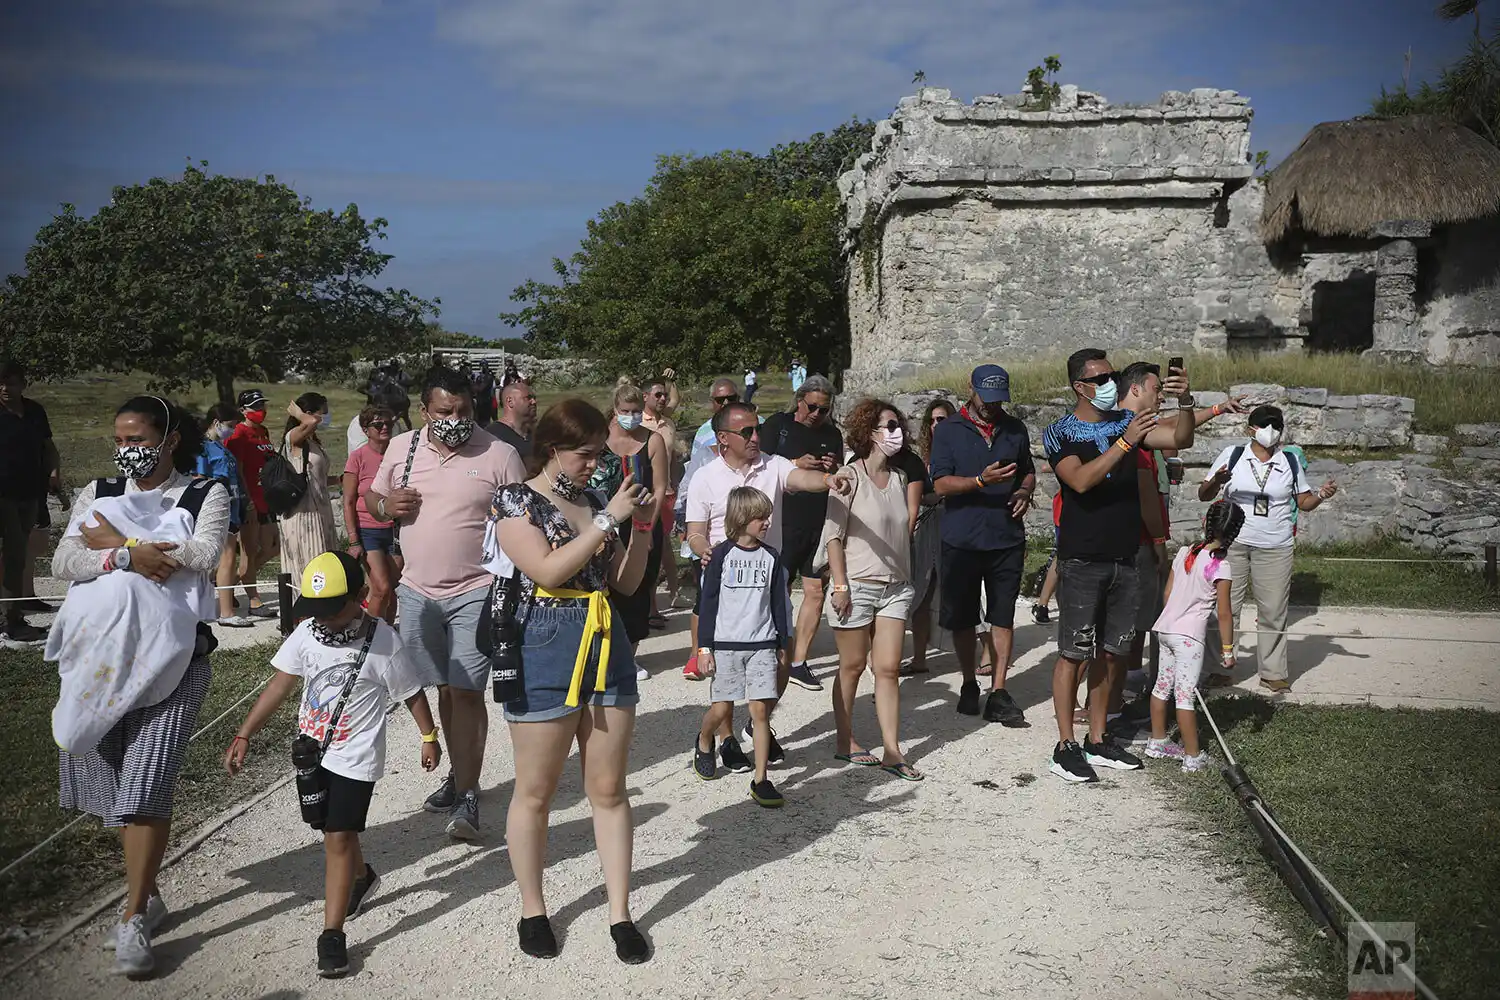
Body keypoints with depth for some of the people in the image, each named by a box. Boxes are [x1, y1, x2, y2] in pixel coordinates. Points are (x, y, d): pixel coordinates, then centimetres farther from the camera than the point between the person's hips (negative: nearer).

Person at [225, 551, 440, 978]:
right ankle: (362, 877, 50)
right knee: (333, 830, 21)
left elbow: (412, 693, -6)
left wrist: (429, 737, 4)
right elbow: (279, 686, 0)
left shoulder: (382, 642, -19)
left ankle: (332, 934, -1)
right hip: (313, 749, 6)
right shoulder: (307, 633, -6)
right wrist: (244, 736, -2)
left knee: (338, 837, -8)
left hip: (355, 758, -6)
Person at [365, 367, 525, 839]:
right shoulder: (401, 448, 4)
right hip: (417, 592, 4)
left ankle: (467, 797, -3)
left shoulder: (499, 455, -7)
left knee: (466, 692, -8)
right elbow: (372, 499, 16)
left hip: (476, 593, -4)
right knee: (444, 689, 15)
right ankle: (458, 772, 30)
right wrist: (386, 505, -8)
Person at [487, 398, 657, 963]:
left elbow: (626, 583, 13)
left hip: (607, 647, 5)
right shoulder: (515, 502, -5)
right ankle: (532, 910, 24)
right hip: (545, 653, -5)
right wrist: (607, 520, -17)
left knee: (609, 788, 8)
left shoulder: (593, 501, 11)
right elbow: (547, 569, -20)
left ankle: (620, 914, 17)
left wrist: (643, 528, 0)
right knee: (536, 791, 7)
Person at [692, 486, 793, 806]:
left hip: (762, 644, 2)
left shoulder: (771, 557, 6)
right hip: (725, 644, -2)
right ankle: (703, 742, 38)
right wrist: (705, 647, -4)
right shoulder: (722, 555, -3)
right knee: (721, 708, 4)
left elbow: (780, 603, 12)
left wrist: (783, 643, 12)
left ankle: (760, 780, 0)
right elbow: (708, 602, -2)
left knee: (760, 709, -5)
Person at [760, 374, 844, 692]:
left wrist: (833, 469, -4)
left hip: (820, 525, 4)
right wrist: (796, 464, -15)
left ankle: (798, 662, 11)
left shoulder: (832, 434, 15)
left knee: (816, 592, 2)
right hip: (783, 523, -4)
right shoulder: (778, 424, 2)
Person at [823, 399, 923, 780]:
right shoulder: (850, 476, -9)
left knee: (888, 668, 2)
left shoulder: (899, 478, 10)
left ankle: (891, 749, 4)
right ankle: (844, 741, 20)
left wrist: (907, 579, 16)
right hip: (858, 586, -5)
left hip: (896, 587, 5)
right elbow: (833, 535, -11)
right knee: (852, 666, 6)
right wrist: (840, 585, -15)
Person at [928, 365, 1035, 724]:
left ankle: (998, 694, 4)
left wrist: (1025, 492, 0)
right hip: (961, 539, -2)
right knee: (962, 618, 7)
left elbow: (1028, 472, 23)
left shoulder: (1016, 429, 11)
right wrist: (981, 481, -23)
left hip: (1007, 537, 2)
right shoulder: (948, 431, 0)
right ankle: (969, 685, 24)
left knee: (1003, 617, 1)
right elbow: (941, 483, -8)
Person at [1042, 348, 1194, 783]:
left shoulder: (1126, 420, 10)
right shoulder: (1060, 433, -5)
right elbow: (1081, 480, -21)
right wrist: (1126, 441, -27)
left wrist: (1185, 402, -17)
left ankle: (1097, 741, 20)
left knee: (1110, 653, 11)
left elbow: (1180, 439, 1)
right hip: (1082, 560, -5)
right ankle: (1066, 747, 4)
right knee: (1074, 653, -3)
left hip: (1124, 558, 5)